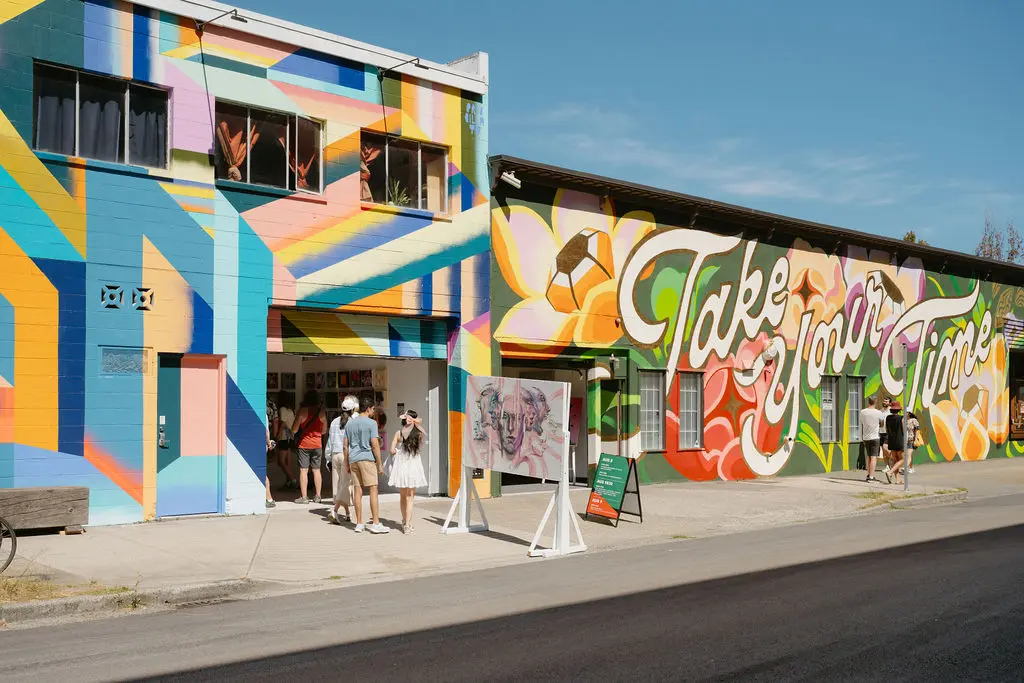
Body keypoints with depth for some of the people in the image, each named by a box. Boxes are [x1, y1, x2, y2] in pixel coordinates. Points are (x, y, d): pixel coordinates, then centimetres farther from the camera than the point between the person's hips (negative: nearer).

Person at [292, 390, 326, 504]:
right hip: (317, 444, 3)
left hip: (304, 443, -3)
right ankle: (317, 496, 12)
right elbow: (324, 430, 11)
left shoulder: (303, 410, -10)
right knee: (316, 470, 10)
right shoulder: (321, 411, 1)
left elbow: (294, 429, -7)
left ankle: (303, 497, -2)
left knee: (303, 470, 0)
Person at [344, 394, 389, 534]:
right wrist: (379, 464, -4)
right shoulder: (371, 423, -5)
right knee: (373, 490, -4)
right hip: (367, 459, -6)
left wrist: (346, 463, 21)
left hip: (353, 459, 6)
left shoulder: (349, 423, 13)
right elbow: (375, 445, -9)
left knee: (357, 491, 7)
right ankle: (375, 523, -7)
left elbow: (346, 446, 14)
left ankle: (359, 523, 9)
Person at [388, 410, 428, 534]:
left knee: (403, 497, 16)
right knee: (410, 498, 2)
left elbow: (392, 450, -9)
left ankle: (405, 523, 27)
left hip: (401, 467, 1)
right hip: (413, 467, -1)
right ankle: (408, 525, -3)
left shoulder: (399, 433, -5)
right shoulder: (419, 433, -6)